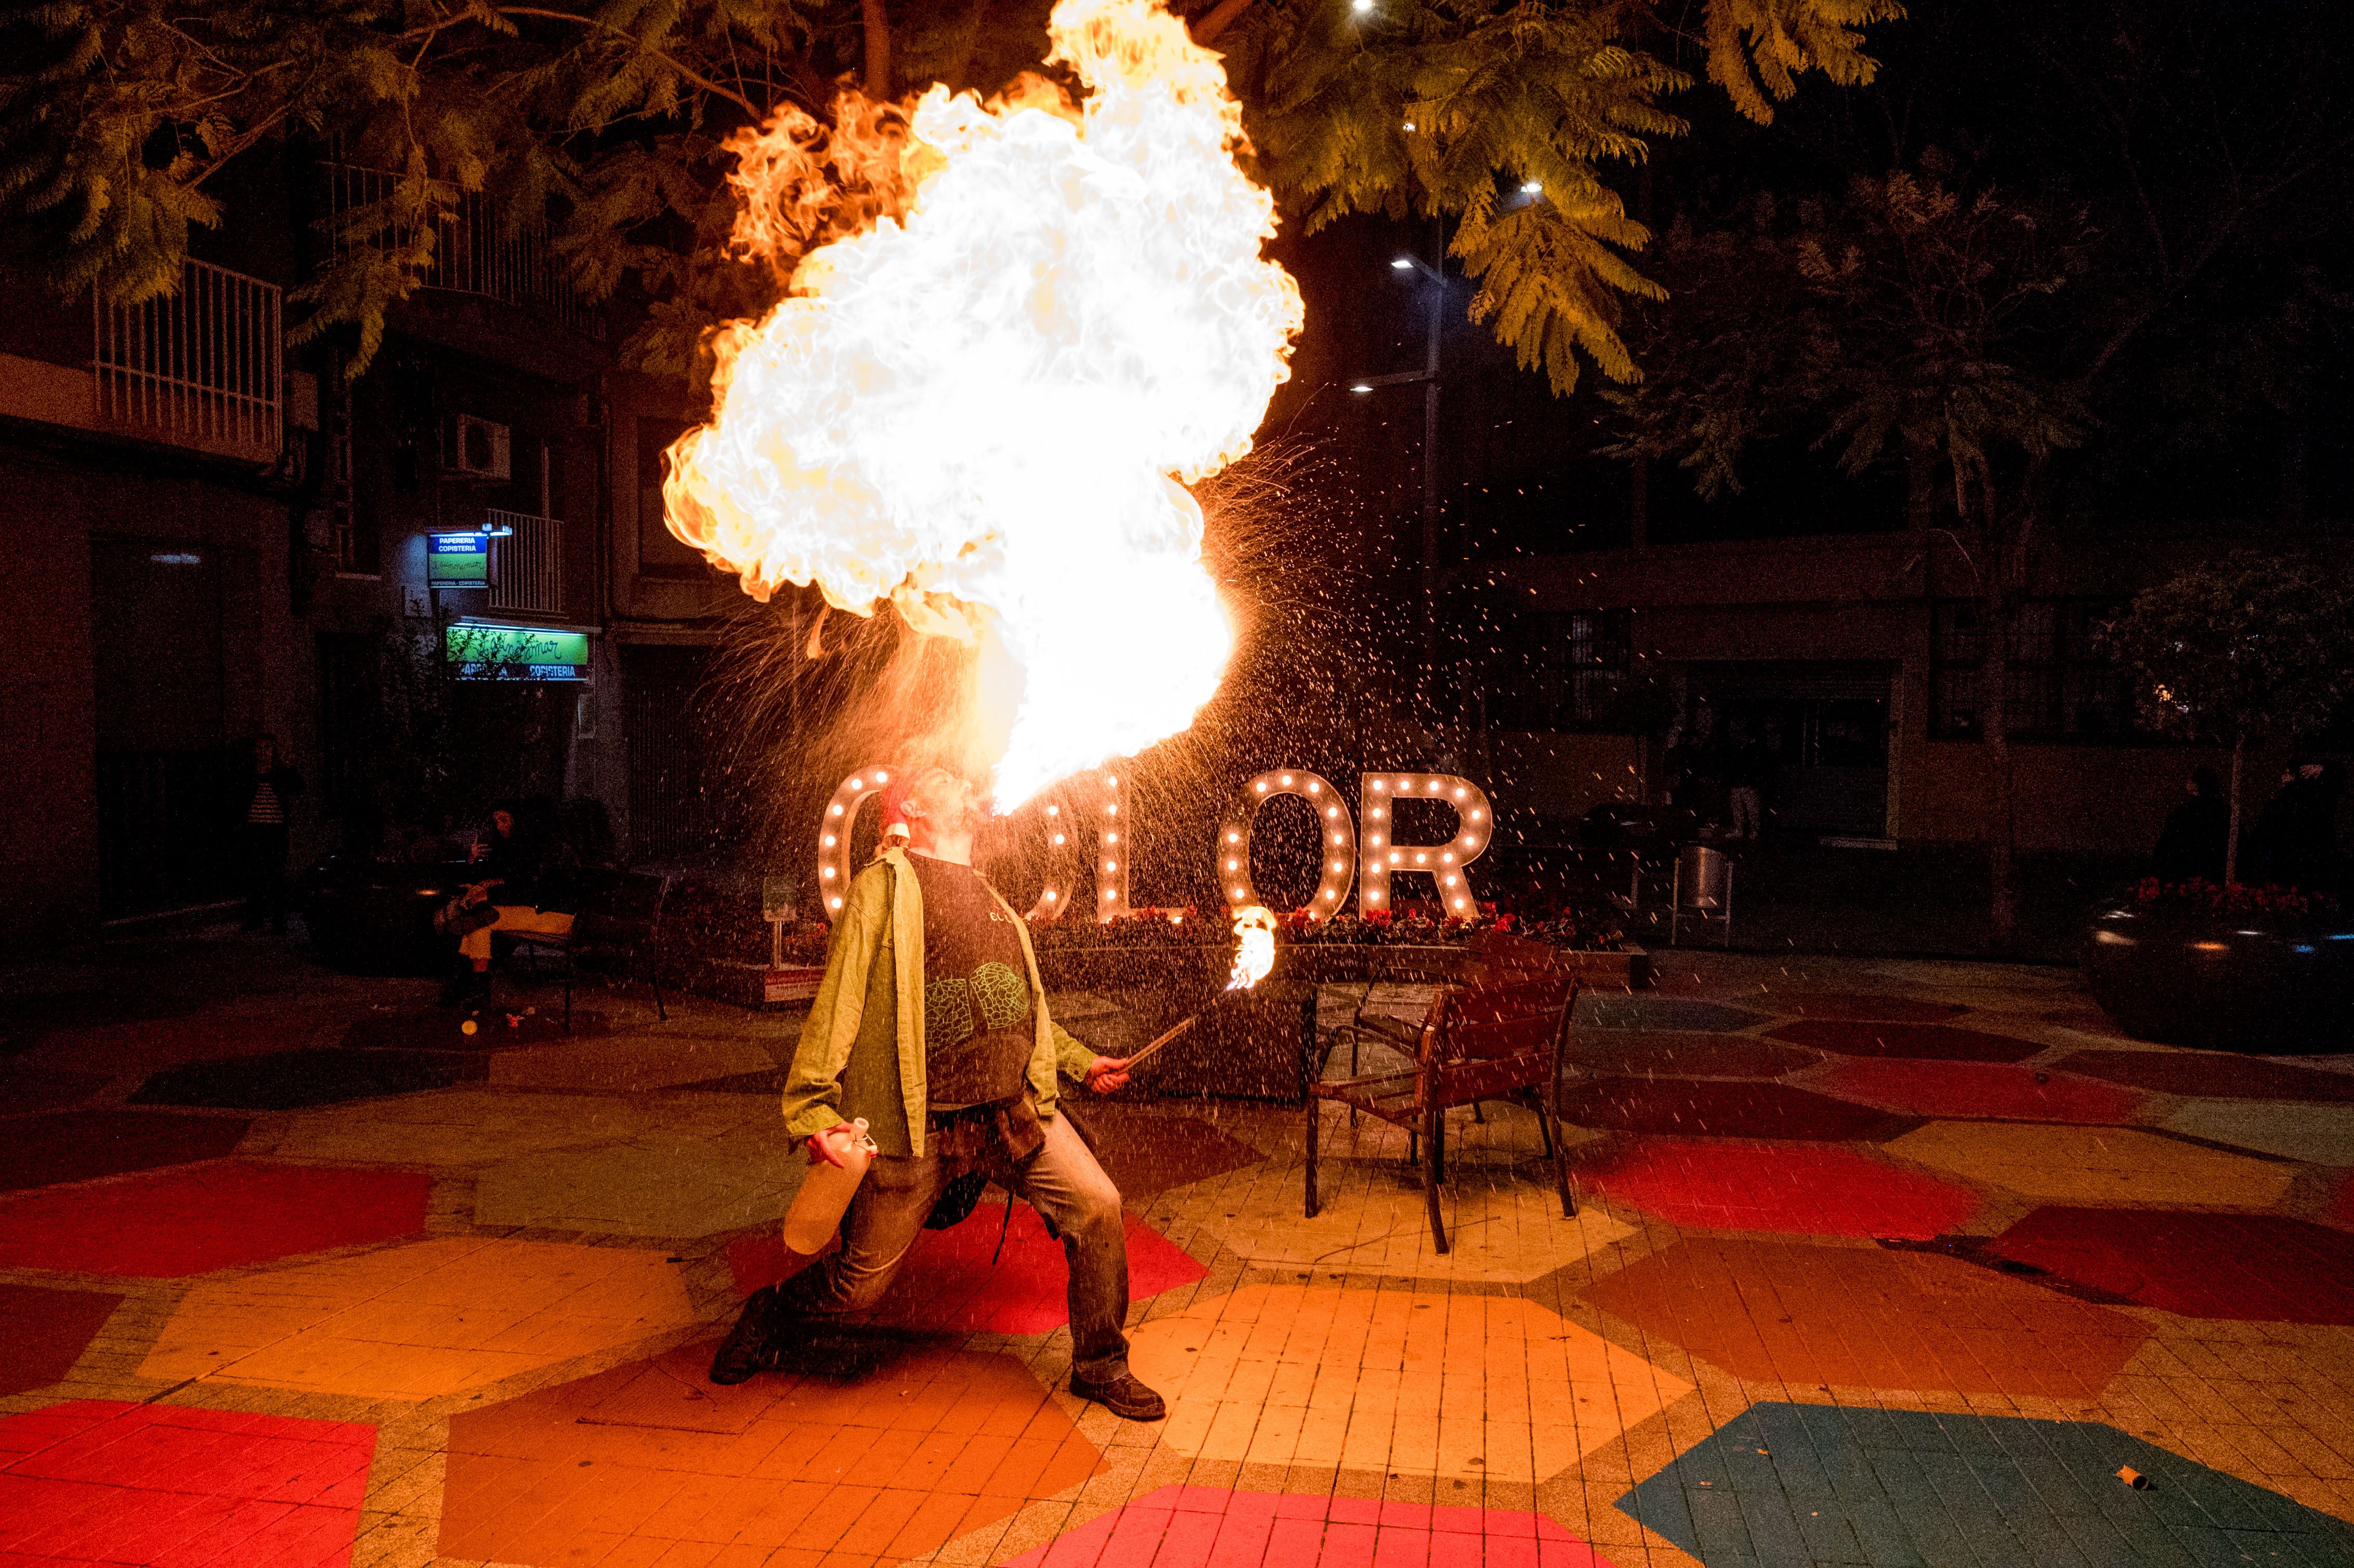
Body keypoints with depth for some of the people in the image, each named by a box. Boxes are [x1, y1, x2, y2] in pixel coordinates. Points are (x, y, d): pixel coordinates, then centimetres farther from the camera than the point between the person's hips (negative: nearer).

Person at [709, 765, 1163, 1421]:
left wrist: (1080, 1062, 26)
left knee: (1097, 1207, -8)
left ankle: (1100, 1367, 13)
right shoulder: (885, 886, -2)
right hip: (919, 1124, -5)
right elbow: (838, 999, -7)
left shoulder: (989, 899, 20)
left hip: (1013, 1112, 5)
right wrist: (813, 1111, -14)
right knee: (861, 1282, 3)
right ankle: (771, 1317, 36)